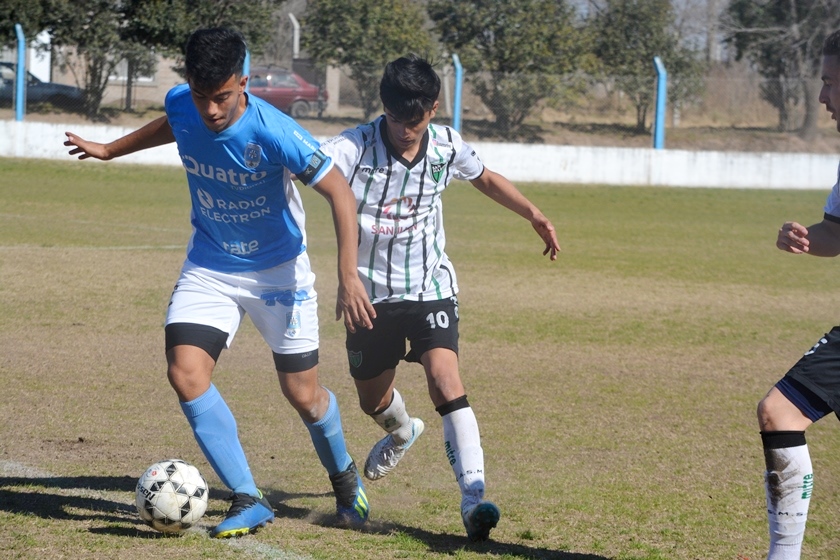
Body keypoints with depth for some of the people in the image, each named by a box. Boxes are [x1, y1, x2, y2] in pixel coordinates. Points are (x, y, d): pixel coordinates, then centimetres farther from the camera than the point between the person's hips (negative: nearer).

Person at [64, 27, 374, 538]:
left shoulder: (273, 133, -29)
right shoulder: (182, 105, -14)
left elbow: (339, 191, -24)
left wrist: (348, 275, -30)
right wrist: (110, 150, 26)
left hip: (278, 270, -4)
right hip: (209, 267, 4)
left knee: (303, 394, 3)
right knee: (185, 373, -17)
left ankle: (345, 479, 36)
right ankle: (249, 501, -8)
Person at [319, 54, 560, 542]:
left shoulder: (448, 147, -7)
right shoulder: (355, 149, -20)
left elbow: (486, 178, 15)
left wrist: (535, 215, 9)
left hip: (430, 287, 0)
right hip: (371, 293, 0)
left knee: (446, 382, -23)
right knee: (373, 399, 19)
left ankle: (474, 499, -26)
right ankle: (403, 432, 57)